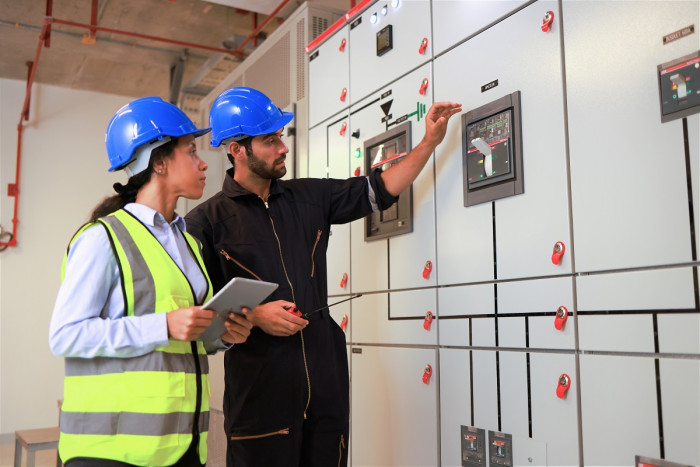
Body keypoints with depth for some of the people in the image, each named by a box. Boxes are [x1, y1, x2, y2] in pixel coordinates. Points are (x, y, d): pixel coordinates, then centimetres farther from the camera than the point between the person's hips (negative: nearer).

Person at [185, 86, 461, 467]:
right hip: (259, 389, -4)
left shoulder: (310, 197, 10)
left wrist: (430, 141, 6)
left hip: (327, 381, 5)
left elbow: (379, 190, 11)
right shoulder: (206, 221, -4)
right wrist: (254, 316, -15)